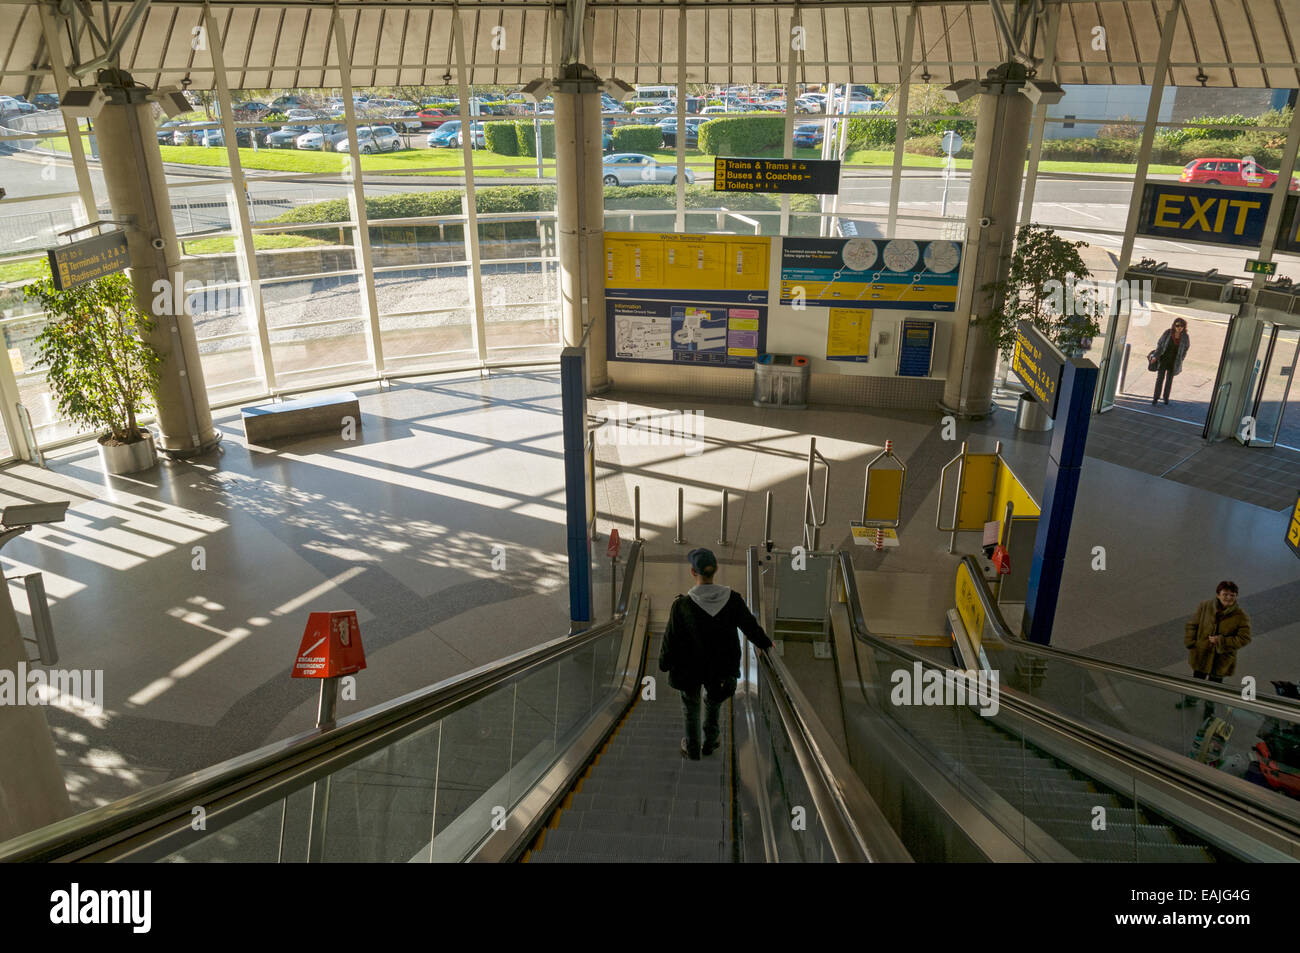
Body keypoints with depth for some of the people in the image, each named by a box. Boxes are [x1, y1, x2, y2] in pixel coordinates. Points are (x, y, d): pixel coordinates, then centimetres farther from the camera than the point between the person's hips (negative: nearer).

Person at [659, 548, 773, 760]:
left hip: (689, 667, -2)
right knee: (713, 701, 30)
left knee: (691, 706, 24)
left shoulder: (682, 604, -24)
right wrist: (766, 643, 18)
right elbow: (751, 626, -2)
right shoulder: (732, 599, -17)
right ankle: (710, 742, 47)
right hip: (720, 667, 2)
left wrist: (664, 663, 4)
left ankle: (692, 749, 39)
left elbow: (671, 638, -14)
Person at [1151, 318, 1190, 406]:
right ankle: (1156, 398, 5)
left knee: (1169, 380, 12)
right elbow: (1159, 344, -3)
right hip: (1163, 359, -1)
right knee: (1160, 378, -1)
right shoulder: (1168, 333, -12)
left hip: (1174, 362, 1)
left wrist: (1180, 361, 5)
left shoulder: (1185, 337, -8)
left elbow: (1185, 348, 6)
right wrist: (1156, 356, -7)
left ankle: (1166, 397, 27)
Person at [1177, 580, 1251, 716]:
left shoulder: (1241, 616, -19)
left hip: (1222, 659, -1)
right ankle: (1190, 700, 53)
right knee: (1197, 679, 25)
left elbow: (1244, 638, -17)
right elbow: (1191, 625, -2)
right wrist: (1190, 643, -9)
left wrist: (1221, 641, -25)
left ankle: (1210, 707, 49)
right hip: (1201, 654, 2)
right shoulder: (1205, 607, -13)